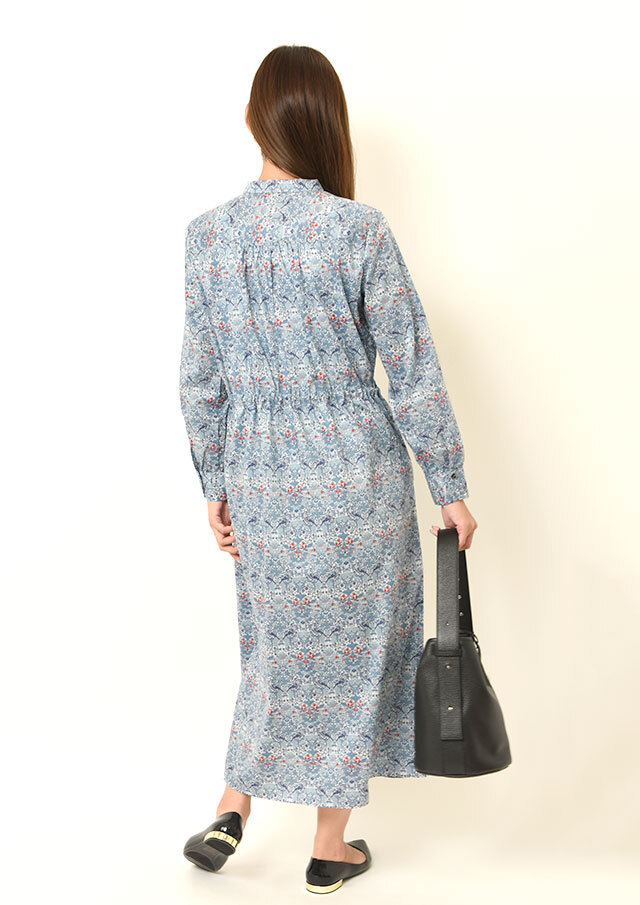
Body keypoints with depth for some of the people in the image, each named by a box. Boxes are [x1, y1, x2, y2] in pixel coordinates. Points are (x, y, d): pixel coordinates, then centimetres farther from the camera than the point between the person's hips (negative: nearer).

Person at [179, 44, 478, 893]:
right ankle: (332, 847, 24)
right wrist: (451, 488, 0)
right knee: (353, 643, 12)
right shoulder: (360, 230, -12)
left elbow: (201, 379, 2)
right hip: (356, 472, -3)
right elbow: (413, 373, -9)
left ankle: (232, 809, 20)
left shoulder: (208, 234, -2)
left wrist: (215, 487, 12)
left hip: (260, 478, 3)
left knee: (279, 640, 23)